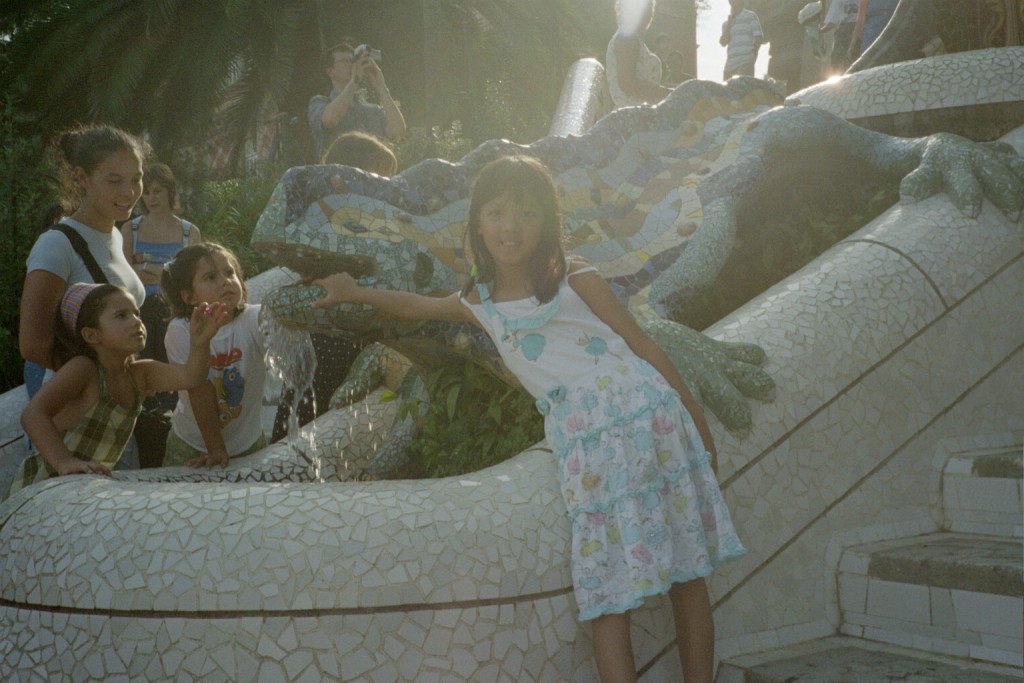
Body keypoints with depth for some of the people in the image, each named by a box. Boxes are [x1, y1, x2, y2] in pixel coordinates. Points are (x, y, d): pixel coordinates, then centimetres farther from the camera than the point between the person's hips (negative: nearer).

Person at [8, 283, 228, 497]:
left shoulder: (138, 374, 3)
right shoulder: (82, 368, -19)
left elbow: (189, 376, -8)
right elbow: (33, 414, -30)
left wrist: (200, 342, -27)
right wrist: (65, 462, -42)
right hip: (45, 485, -7)